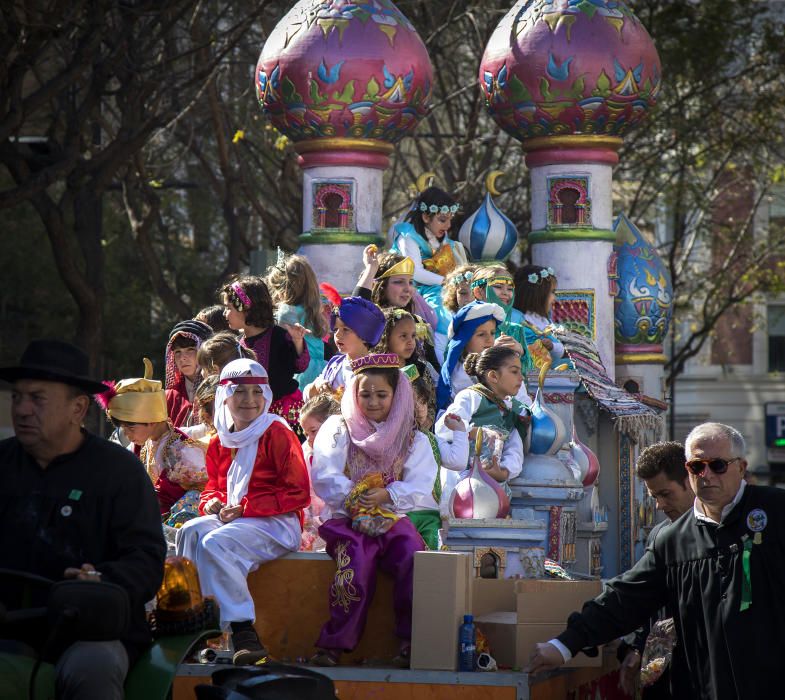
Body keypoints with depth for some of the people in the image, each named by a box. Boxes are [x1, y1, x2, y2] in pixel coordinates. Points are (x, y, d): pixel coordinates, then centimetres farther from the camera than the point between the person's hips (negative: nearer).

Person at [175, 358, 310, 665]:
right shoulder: (220, 443, 17)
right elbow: (213, 487, 28)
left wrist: (245, 508, -15)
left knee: (215, 544, -32)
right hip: (231, 519, 7)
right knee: (190, 532, -24)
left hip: (276, 523, -7)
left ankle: (241, 631, -34)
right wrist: (211, 503, 0)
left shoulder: (277, 434, -5)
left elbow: (299, 494, -10)